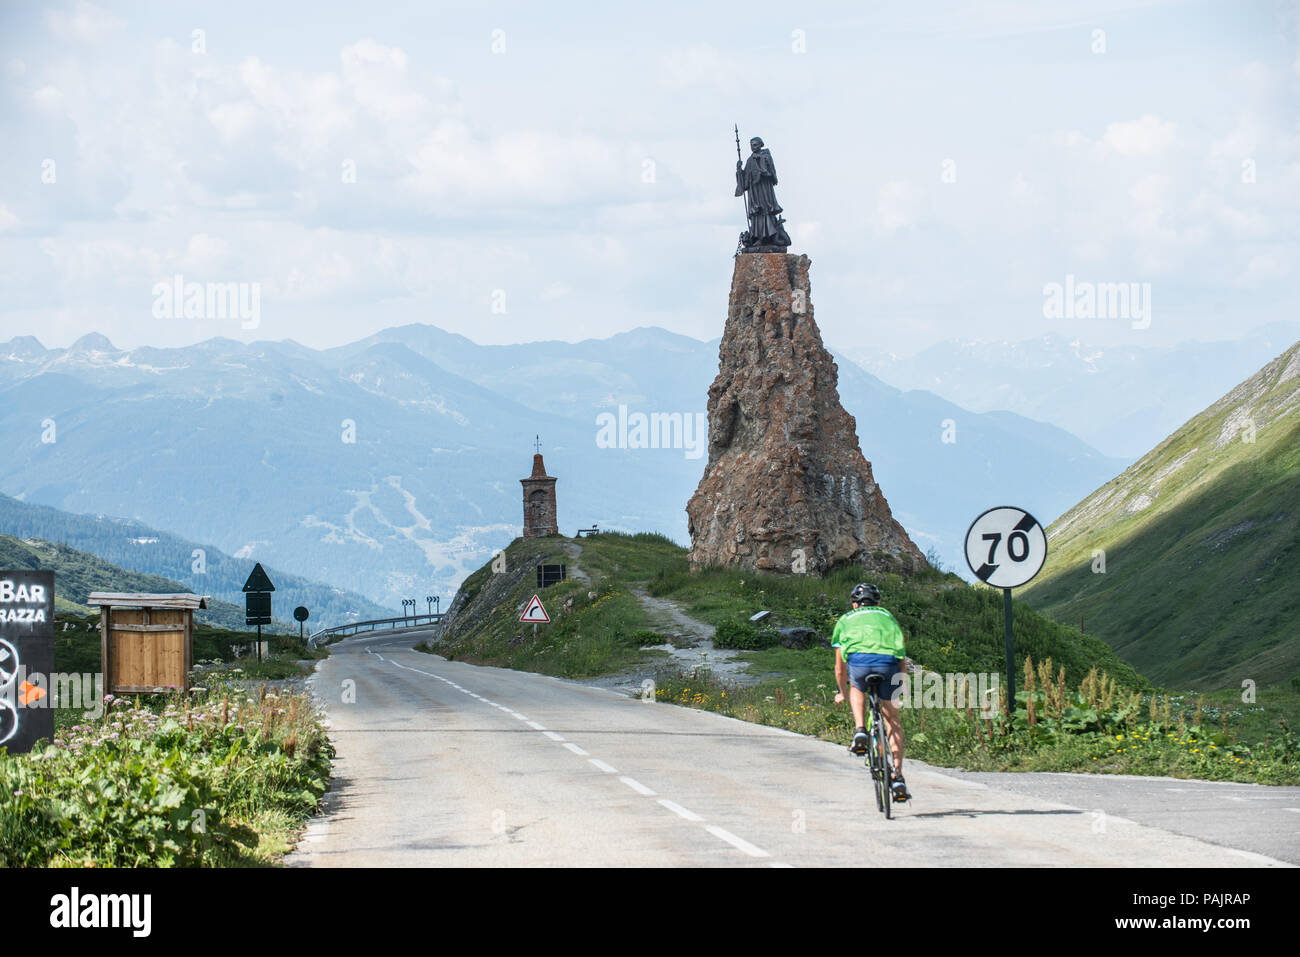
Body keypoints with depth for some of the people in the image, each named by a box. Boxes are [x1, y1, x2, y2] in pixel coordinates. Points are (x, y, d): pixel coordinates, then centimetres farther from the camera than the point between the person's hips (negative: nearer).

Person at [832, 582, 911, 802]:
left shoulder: (845, 620, 33)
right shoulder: (887, 616, 36)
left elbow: (840, 666, 38)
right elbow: (901, 649, 41)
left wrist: (842, 693, 54)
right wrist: (901, 684, 56)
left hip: (858, 661, -1)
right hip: (888, 663, 1)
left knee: (858, 689, 36)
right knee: (892, 720, 17)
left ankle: (860, 731, 10)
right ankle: (898, 776, 8)